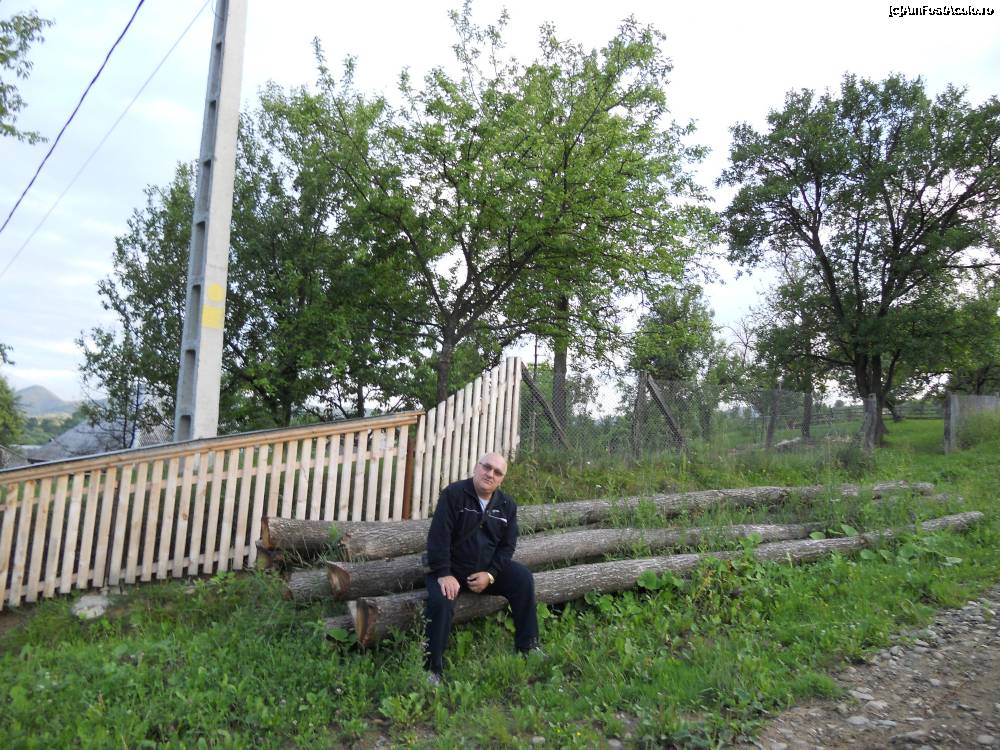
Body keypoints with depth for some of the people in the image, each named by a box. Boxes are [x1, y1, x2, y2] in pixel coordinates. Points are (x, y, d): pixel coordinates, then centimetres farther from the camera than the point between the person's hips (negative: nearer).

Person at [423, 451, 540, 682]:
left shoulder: (507, 505, 2)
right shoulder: (454, 494, -14)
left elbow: (507, 545, 3)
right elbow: (438, 535, -19)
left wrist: (490, 574, -12)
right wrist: (443, 574, -26)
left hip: (487, 569, 4)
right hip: (451, 569, -4)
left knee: (523, 579, -15)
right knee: (441, 601, -31)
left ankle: (528, 646, 0)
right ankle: (432, 668, -16)